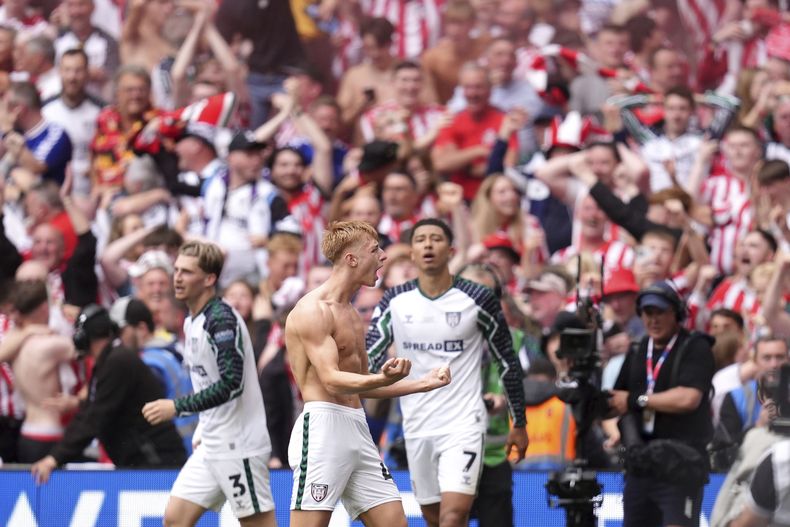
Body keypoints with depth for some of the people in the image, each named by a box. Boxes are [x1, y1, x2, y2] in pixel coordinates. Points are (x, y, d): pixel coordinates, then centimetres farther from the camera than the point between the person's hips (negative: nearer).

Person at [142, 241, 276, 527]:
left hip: (238, 444, -9)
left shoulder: (222, 319, -16)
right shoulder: (192, 322, 14)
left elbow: (231, 384, -24)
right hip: (211, 446, 9)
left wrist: (177, 407, -22)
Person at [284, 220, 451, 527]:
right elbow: (332, 381, -20)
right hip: (323, 429, -9)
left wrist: (424, 384, 27)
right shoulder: (312, 311, -10)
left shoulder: (350, 315, 20)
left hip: (357, 430, 9)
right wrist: (383, 379, -36)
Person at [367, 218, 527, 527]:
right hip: (417, 428, 4)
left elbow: (508, 362, 4)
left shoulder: (478, 299, -5)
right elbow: (369, 355, -3)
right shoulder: (394, 301, 3)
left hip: (463, 424, -4)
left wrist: (519, 423, 6)